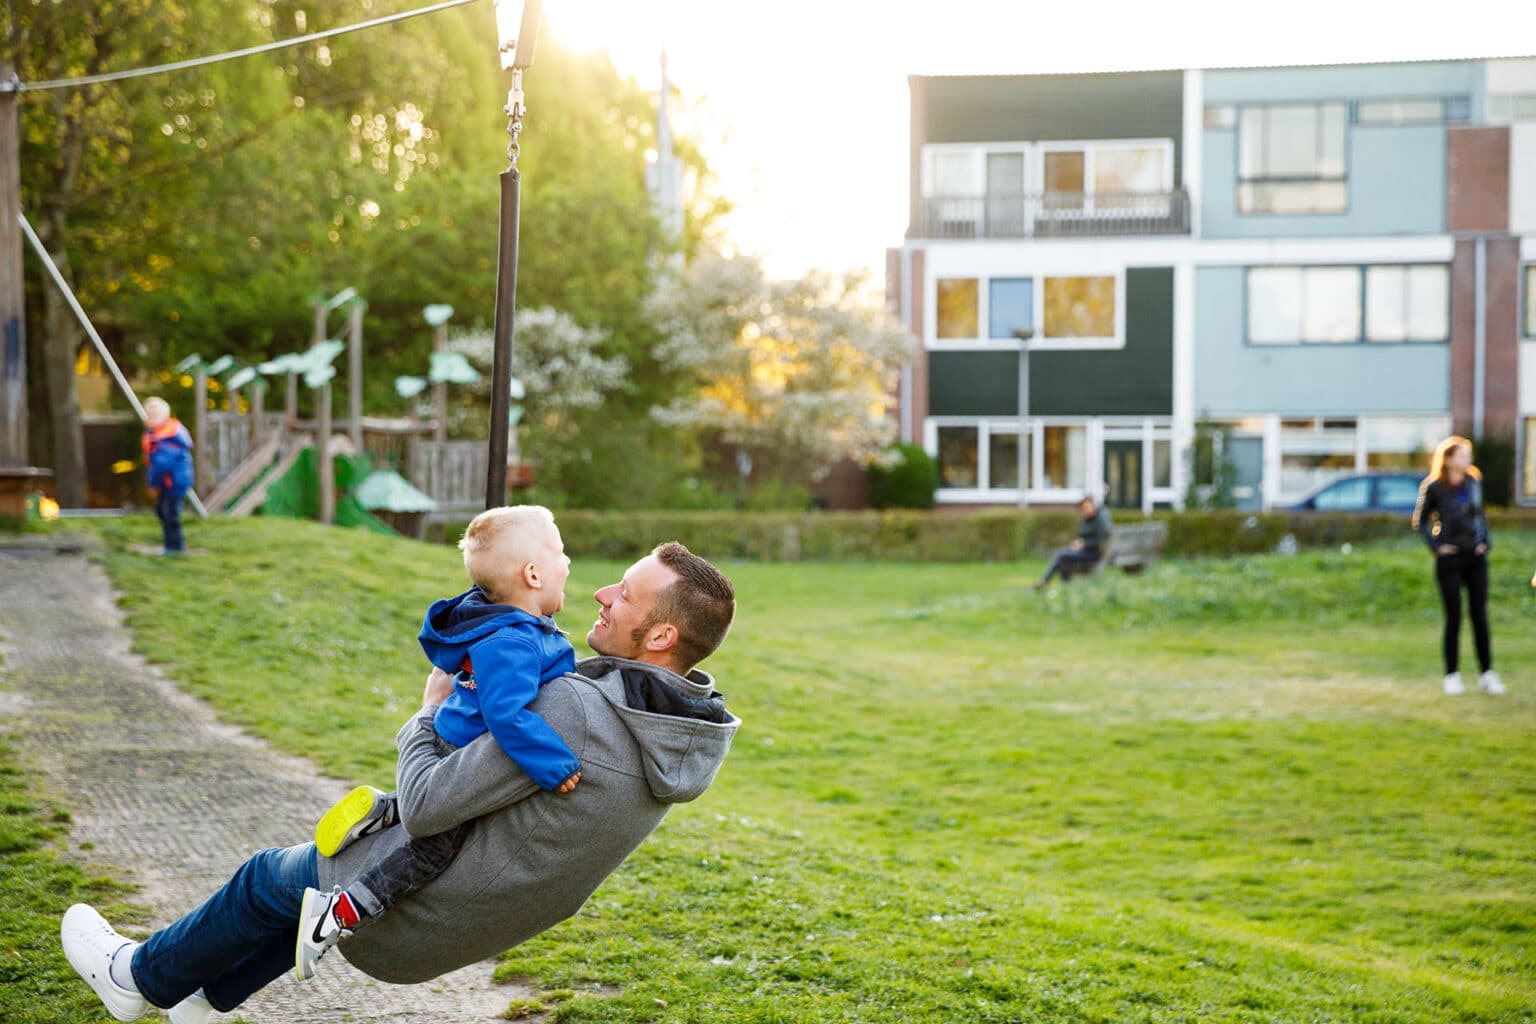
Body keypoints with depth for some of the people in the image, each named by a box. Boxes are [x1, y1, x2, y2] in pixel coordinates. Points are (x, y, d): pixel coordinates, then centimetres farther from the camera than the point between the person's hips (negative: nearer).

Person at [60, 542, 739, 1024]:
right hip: (497, 921, 8)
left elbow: (424, 808, -29)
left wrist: (428, 714, -11)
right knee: (319, 872, 33)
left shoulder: (573, 711, -36)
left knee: (265, 881, 21)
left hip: (423, 918, -8)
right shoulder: (691, 727, -9)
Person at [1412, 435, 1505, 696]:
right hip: (1450, 560, -4)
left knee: (1480, 616, 4)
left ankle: (1486, 673, 9)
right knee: (1454, 618, -1)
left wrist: (1485, 542, 6)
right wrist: (1436, 546, -6)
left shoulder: (1474, 483, 6)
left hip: (1476, 558, 4)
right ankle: (1452, 675, 9)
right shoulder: (1434, 488, -6)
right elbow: (1420, 521, 2)